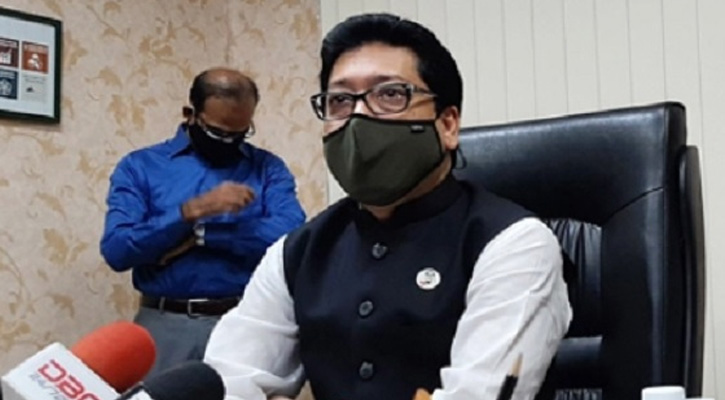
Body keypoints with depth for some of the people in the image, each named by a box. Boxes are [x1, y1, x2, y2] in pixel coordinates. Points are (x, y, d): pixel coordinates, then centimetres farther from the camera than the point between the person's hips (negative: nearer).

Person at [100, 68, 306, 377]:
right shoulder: (139, 167, 5)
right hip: (163, 325, 0)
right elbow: (116, 250, -8)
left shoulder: (268, 168, 6)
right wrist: (194, 210, -17)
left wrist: (197, 232, -13)